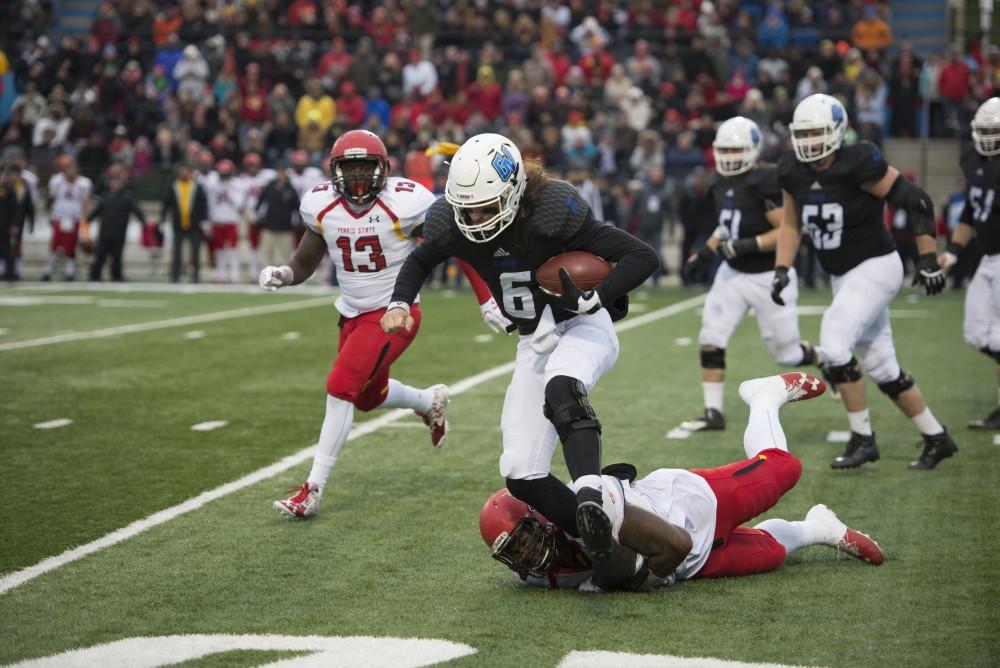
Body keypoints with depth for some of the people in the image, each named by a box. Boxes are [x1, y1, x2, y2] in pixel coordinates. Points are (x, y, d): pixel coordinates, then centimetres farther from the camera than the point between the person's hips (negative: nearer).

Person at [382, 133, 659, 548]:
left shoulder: (552, 213, -25)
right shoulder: (455, 226, -10)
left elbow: (643, 257, -24)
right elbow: (420, 261, 14)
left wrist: (594, 301, -35)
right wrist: (399, 303, -4)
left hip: (583, 327, -6)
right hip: (535, 343, 6)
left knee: (561, 390, -41)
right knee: (521, 475, -3)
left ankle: (591, 496, -48)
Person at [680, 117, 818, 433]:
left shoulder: (766, 182, -21)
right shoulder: (723, 184, 5)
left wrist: (747, 246, -29)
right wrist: (706, 252, 9)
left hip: (768, 277, -7)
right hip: (733, 273, 7)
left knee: (787, 353, 4)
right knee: (710, 340, -5)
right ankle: (713, 412, 1)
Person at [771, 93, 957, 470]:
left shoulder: (857, 165, -21)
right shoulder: (793, 172, 0)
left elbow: (917, 202, -17)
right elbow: (791, 225, 14)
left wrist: (928, 259, -17)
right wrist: (781, 269, 2)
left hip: (876, 268, -8)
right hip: (842, 277, 8)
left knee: (834, 345, -20)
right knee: (882, 367, 10)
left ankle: (862, 439, -7)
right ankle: (936, 438, 24)